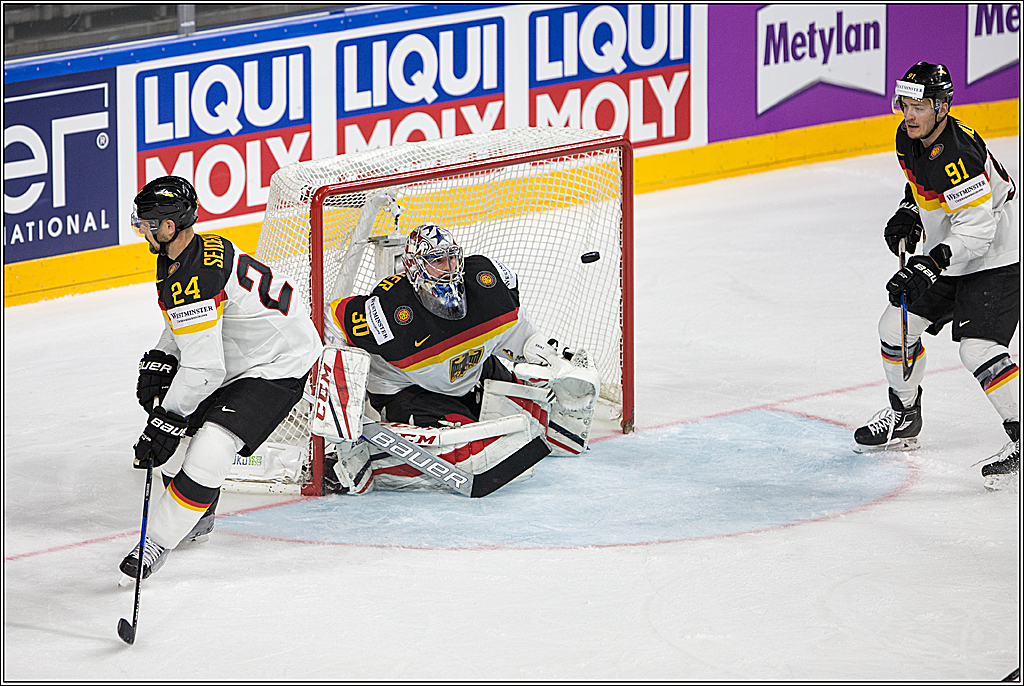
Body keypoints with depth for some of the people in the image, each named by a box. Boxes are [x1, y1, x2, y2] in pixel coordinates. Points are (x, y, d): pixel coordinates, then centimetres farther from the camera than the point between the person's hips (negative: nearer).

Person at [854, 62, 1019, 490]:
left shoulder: (959, 156, -30)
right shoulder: (909, 138, -1)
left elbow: (976, 229, -32)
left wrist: (930, 265, -37)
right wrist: (908, 214, 4)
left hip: (996, 258, -9)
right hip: (946, 256, 9)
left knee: (978, 347, -23)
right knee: (896, 326, 9)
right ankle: (904, 416, 29)